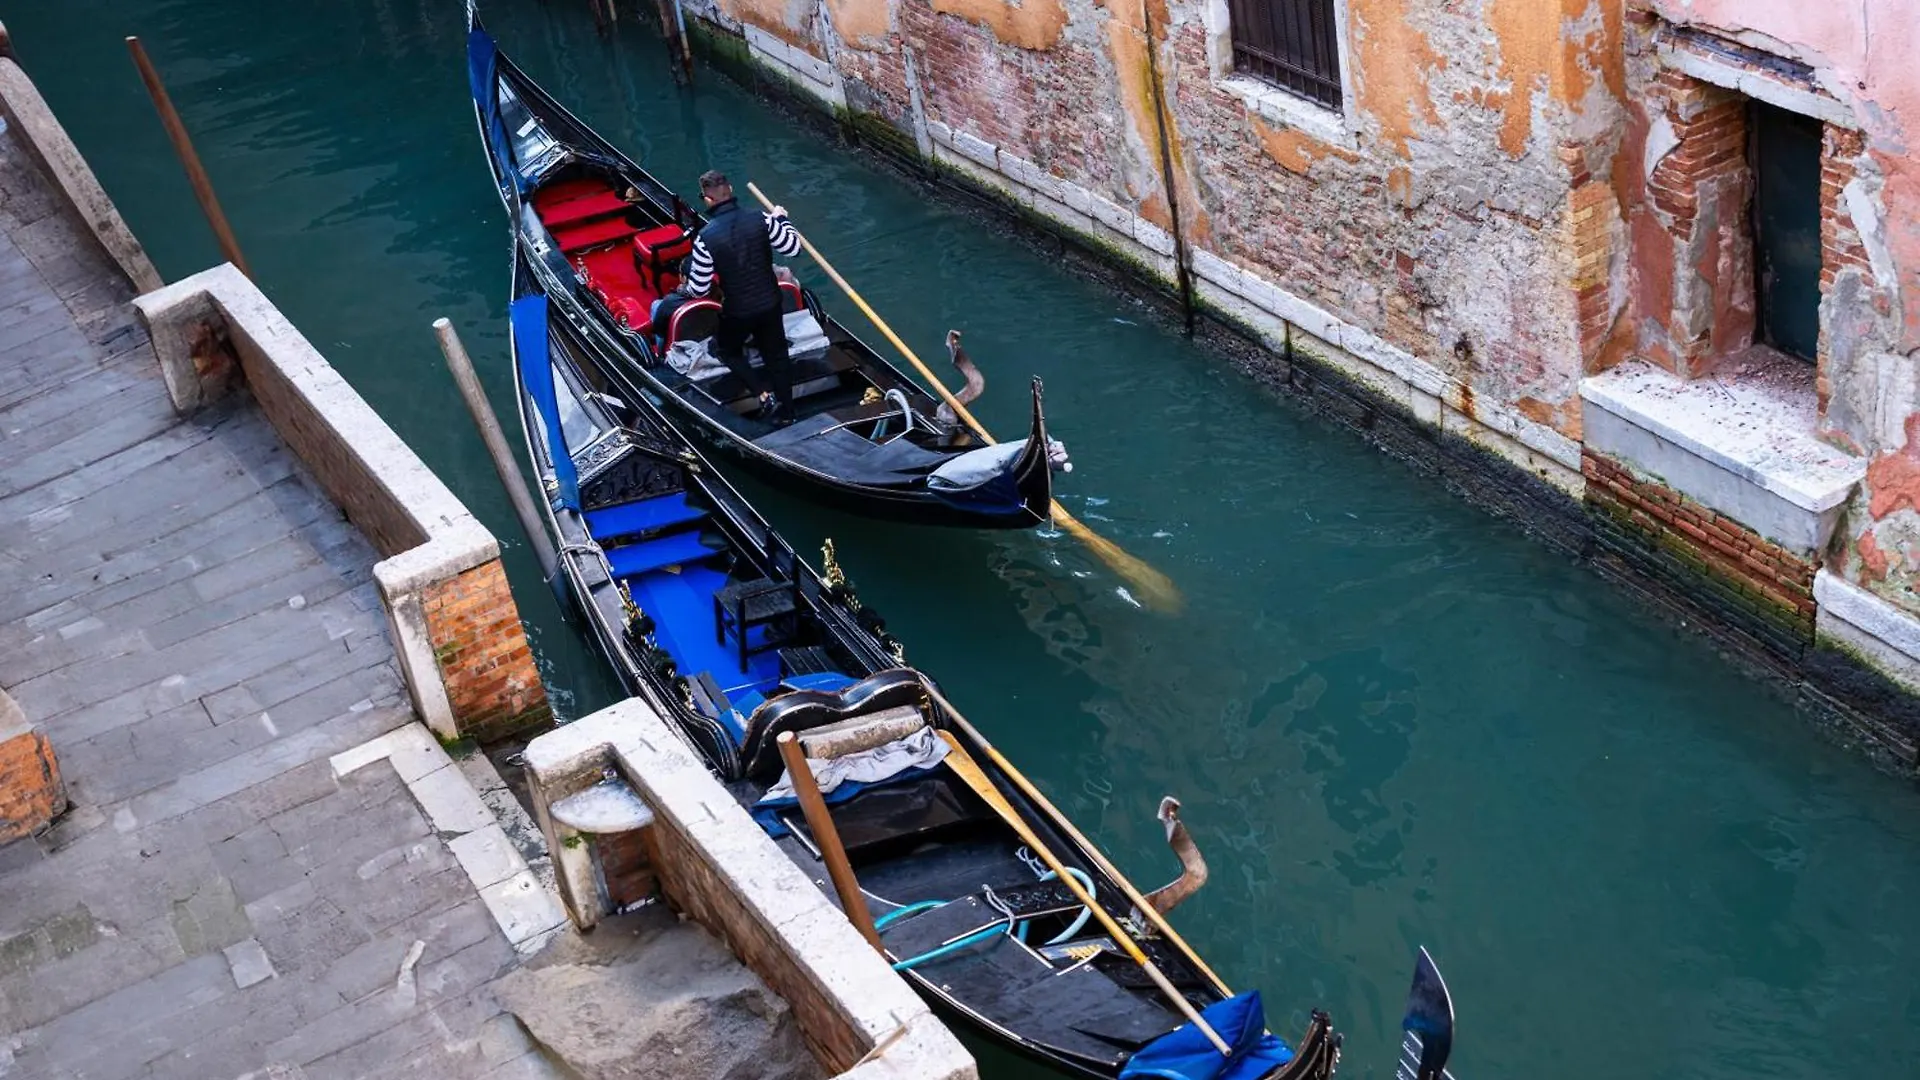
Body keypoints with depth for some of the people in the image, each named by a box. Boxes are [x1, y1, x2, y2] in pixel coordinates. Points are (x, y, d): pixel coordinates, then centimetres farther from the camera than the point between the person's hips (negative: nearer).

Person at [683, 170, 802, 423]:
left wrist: (687, 287, 9)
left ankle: (764, 394, 10)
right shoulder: (761, 221, -15)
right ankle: (786, 413, 31)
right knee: (777, 356, 21)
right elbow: (793, 248, -5)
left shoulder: (706, 238, -22)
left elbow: (698, 289, -15)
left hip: (736, 313, -3)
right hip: (770, 305, 3)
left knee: (726, 350, 25)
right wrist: (781, 219, 10)